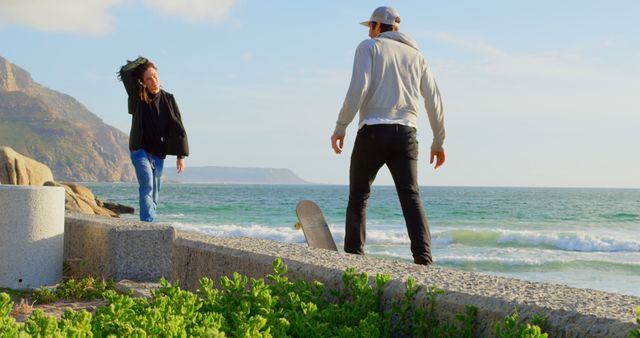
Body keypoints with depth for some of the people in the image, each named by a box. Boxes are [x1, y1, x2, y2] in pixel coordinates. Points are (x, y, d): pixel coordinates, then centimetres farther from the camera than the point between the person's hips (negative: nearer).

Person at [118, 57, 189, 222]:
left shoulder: (168, 99, 0)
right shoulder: (138, 97, -5)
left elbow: (178, 128, 1)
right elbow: (125, 72, -18)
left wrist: (181, 156, -3)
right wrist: (142, 62, -5)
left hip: (158, 152, 3)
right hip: (140, 149, -3)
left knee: (155, 190, 9)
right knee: (147, 186, -17)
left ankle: (147, 222, 21)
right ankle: (148, 223, -24)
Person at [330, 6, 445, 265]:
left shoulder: (369, 47, 7)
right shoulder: (416, 55, 19)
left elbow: (358, 88, -9)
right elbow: (434, 101, 14)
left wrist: (340, 126, -8)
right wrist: (438, 142, 21)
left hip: (373, 131, -3)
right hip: (405, 134, 3)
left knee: (358, 197, 9)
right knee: (411, 197, -4)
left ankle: (353, 256, 5)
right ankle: (423, 258, -20)